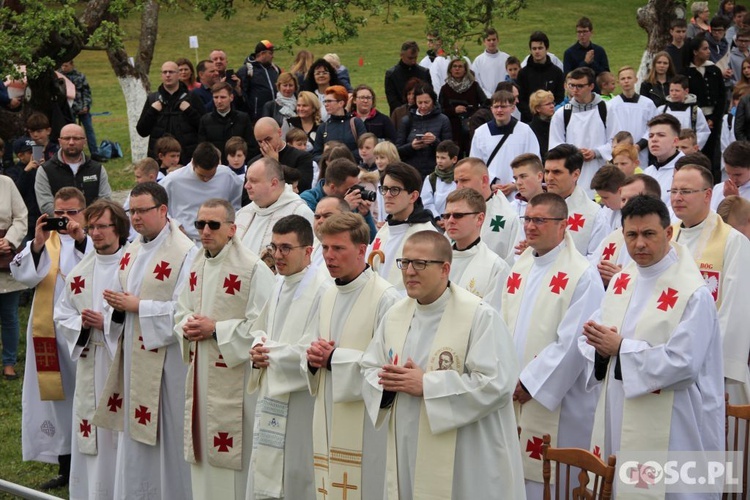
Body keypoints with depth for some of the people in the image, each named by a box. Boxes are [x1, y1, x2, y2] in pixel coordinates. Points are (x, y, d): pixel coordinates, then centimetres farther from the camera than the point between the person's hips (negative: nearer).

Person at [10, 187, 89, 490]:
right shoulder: (43, 242, 9)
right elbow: (23, 274, -7)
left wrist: (81, 240, -31)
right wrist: (37, 244, -23)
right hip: (50, 333, 3)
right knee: (57, 397, 8)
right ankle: (65, 467, 17)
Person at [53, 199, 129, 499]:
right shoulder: (80, 271, 9)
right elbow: (62, 315, 14)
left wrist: (107, 324, -17)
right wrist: (81, 323, -6)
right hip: (90, 365, 5)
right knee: (90, 432, 8)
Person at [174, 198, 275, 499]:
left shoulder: (253, 269, -11)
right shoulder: (195, 268, 13)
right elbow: (180, 313, 21)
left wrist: (215, 329, -18)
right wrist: (187, 327, -2)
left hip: (235, 378, -7)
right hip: (200, 375, 7)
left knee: (232, 456, -4)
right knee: (203, 454, 12)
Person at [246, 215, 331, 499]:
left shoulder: (321, 290, -17)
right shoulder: (279, 286, 12)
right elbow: (260, 329, 22)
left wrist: (272, 352, -12)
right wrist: (258, 351, 0)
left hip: (301, 401, -8)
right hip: (271, 397, 8)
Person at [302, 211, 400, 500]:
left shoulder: (385, 297, -12)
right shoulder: (328, 297, 15)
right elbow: (307, 346, 21)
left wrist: (334, 358, -15)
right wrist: (313, 357, -3)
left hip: (366, 423, -7)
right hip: (328, 420, 8)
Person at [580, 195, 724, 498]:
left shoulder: (692, 293, -13)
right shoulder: (621, 282, 9)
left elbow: (683, 362, -20)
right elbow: (590, 338, 12)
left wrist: (621, 348, -16)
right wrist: (601, 349, -12)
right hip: (615, 420, 7)